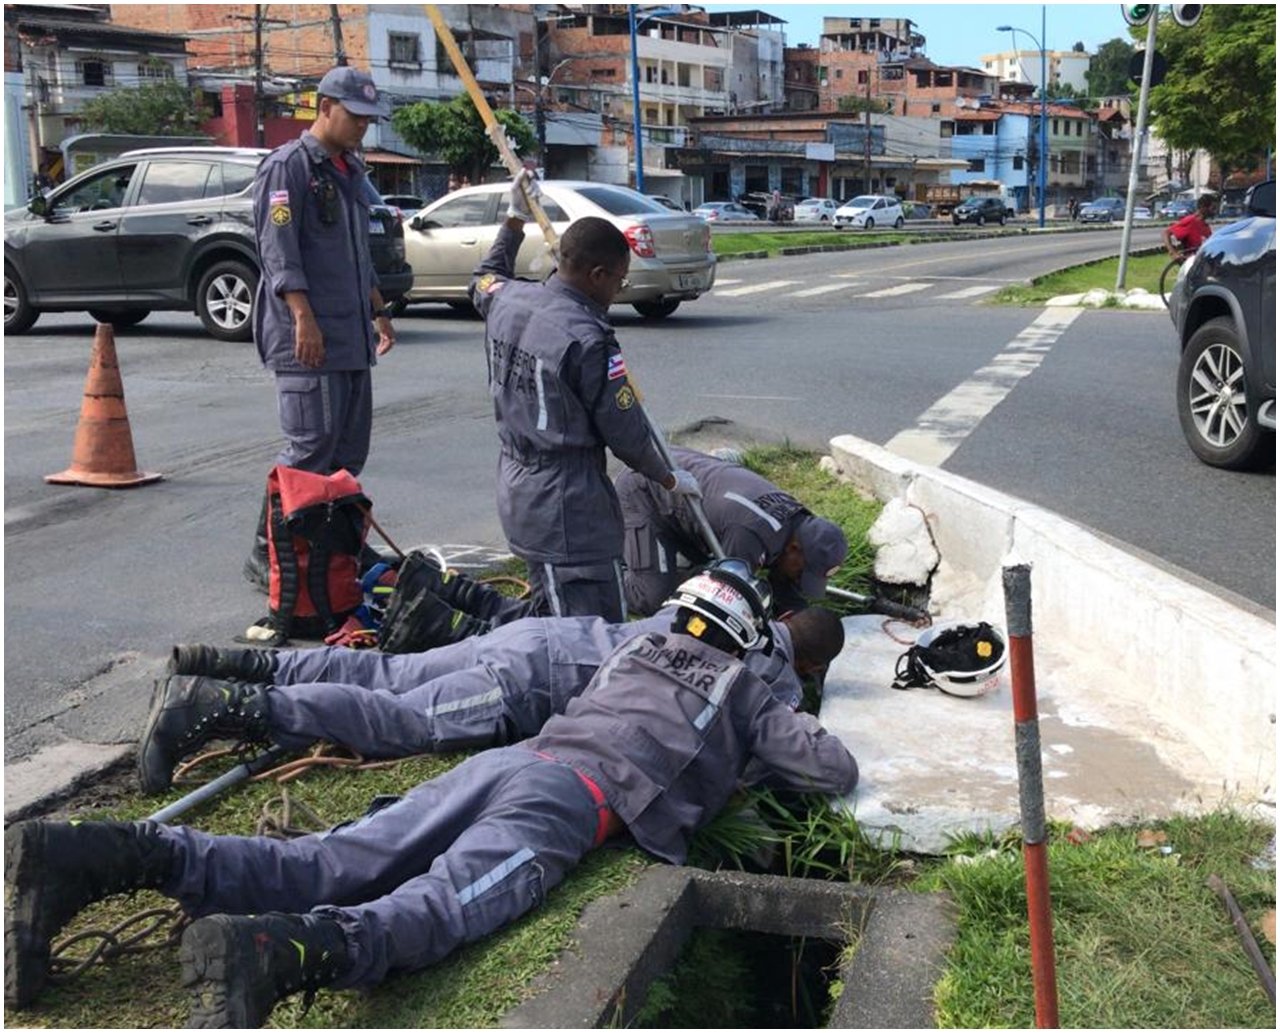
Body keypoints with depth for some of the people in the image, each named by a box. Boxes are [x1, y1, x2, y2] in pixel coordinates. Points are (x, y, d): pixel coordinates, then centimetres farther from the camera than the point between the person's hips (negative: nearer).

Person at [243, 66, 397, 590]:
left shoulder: (351, 171, 21)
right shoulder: (288, 167, -6)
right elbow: (278, 251, -15)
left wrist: (379, 313, 27)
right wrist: (304, 317, -22)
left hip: (352, 336, 9)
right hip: (308, 337, -9)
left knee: (350, 448, 9)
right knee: (311, 446, -11)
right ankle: (267, 555, -2)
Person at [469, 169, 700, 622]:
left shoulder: (506, 299, 2)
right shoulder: (588, 339, -20)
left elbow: (485, 280, 30)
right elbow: (625, 430, -11)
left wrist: (515, 220, 38)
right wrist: (669, 479, 6)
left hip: (516, 492, 9)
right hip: (569, 508, -9)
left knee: (551, 617, 17)